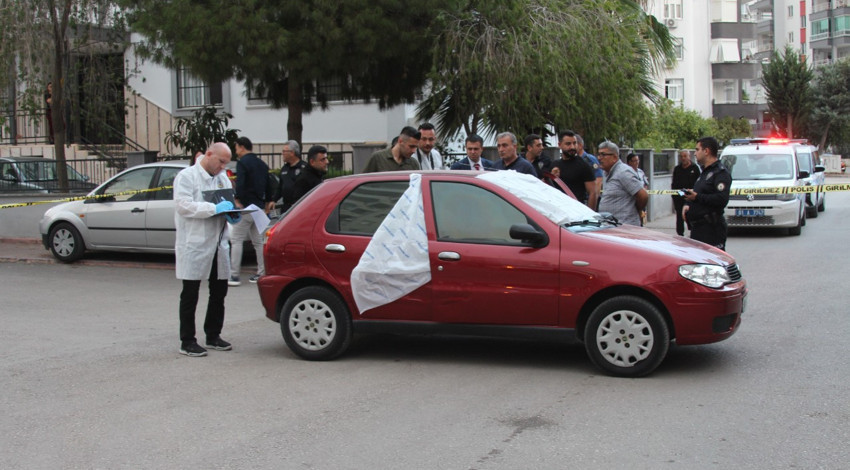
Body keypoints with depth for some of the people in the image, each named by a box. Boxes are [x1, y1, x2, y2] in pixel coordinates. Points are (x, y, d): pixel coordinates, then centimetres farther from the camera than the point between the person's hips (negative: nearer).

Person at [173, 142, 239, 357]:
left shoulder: (223, 178, 16)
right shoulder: (187, 176, -6)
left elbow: (229, 204, 24)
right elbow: (183, 204, -19)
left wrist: (232, 215, 1)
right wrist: (214, 208, -23)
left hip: (218, 244, 7)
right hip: (194, 246, -7)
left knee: (219, 293, 12)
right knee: (190, 295, 0)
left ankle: (213, 335, 24)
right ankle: (187, 341, 5)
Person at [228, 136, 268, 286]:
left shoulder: (242, 162, -10)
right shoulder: (261, 164, 16)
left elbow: (240, 183, -22)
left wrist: (237, 200, -16)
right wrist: (266, 204, 18)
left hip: (246, 207, -8)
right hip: (259, 207, 8)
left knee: (236, 240, -4)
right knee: (258, 241, 13)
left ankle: (234, 275, -7)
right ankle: (262, 273, 13)